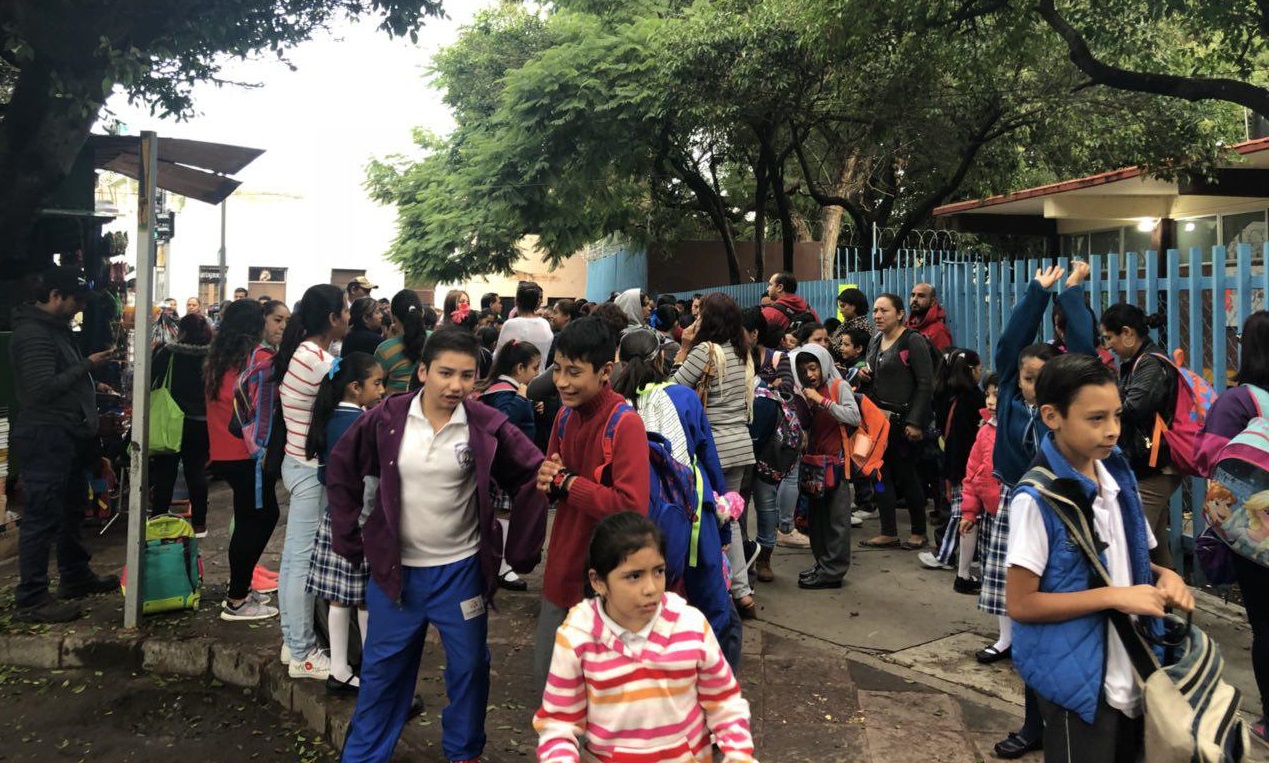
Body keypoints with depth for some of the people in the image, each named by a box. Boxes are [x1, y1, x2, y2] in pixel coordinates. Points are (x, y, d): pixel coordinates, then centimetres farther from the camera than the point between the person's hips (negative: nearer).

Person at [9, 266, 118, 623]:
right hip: (45, 438, -11)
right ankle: (31, 600, 1)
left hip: (65, 435, 11)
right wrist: (87, 365, -19)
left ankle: (76, 577, 33)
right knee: (43, 517, -6)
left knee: (71, 509, 20)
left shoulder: (55, 329, 16)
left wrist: (92, 384, 12)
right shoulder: (33, 334, -16)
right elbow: (43, 388, -24)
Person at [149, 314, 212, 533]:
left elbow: (149, 379, -7)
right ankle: (199, 523, 11)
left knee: (165, 472, 8)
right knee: (197, 471, 9)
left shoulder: (168, 353, -10)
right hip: (201, 422, 2)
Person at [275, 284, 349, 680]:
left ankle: (292, 639, 31)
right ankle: (303, 655, 10)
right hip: (312, 469, -10)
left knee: (293, 556, 17)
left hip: (296, 462, 10)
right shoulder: (323, 362, -21)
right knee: (305, 562, -1)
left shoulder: (297, 353, 8)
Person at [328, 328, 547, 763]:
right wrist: (350, 541, 2)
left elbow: (531, 478, -6)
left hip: (461, 569, 0)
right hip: (394, 567, 1)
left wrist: (520, 550, -5)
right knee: (382, 670, 14)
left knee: (468, 668, 13)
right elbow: (342, 471, 3)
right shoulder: (386, 418, -9)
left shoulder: (487, 426, -13)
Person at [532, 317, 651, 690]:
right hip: (562, 572, 7)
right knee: (546, 675, 21)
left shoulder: (625, 425, -20)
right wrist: (548, 482, -7)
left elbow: (632, 508, -28)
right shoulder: (565, 415, 3)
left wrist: (567, 481, -19)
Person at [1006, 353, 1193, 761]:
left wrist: (1163, 575, -5)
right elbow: (1020, 603, -19)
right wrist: (1113, 595, -21)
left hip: (1135, 673, 7)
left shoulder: (1119, 477, 2)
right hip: (1080, 682, -7)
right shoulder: (1037, 499, -20)